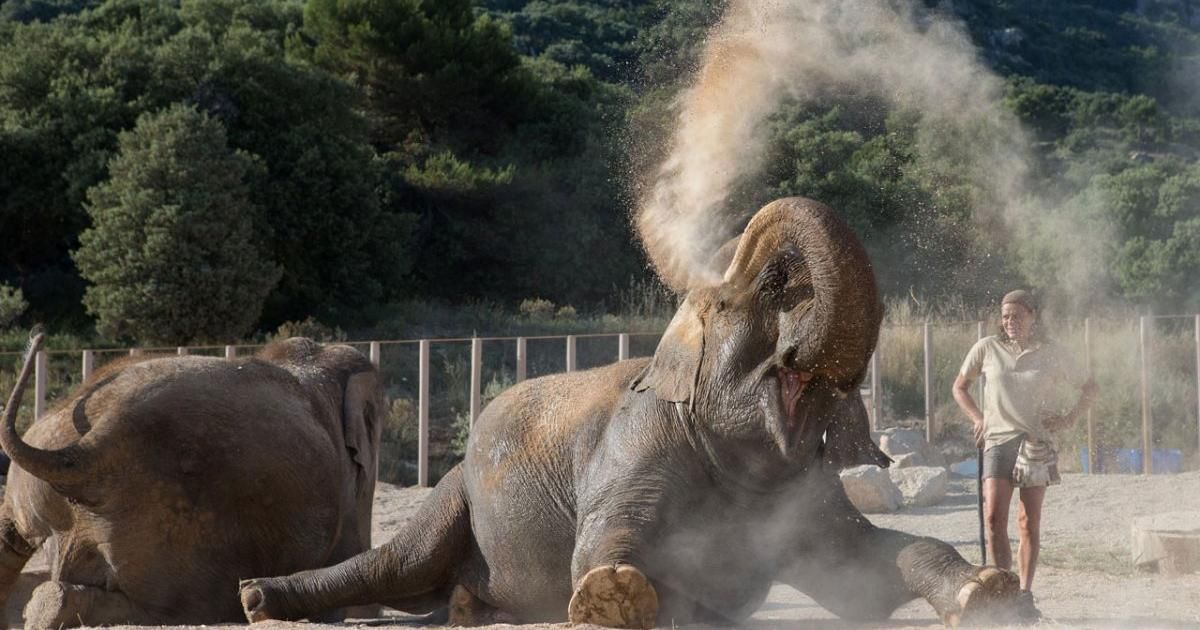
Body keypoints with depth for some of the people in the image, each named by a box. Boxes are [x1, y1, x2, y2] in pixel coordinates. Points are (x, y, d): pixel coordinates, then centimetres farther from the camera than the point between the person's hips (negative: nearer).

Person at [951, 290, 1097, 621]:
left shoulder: (1052, 354, 5)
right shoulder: (987, 348, 5)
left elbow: (1089, 388, 16)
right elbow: (960, 387, 17)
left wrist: (1070, 418, 2)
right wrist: (978, 419, 4)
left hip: (1038, 441, 0)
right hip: (998, 440, 0)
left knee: (1030, 522, 0)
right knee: (994, 516, -15)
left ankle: (1025, 595, 6)